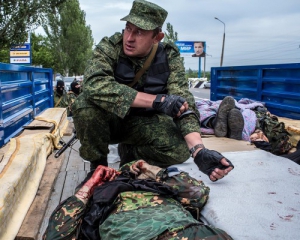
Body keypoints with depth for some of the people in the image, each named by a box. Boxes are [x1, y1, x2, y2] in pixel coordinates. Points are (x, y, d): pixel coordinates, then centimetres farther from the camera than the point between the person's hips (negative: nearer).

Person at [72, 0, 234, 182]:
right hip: (109, 120, -1)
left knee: (179, 150, -25)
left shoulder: (169, 57, -12)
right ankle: (98, 165, -4)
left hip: (143, 122, 2)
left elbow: (184, 104, -19)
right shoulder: (109, 47, -19)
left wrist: (199, 151, -36)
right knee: (86, 103, -33)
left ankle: (130, 152, 7)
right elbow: (95, 85, -39)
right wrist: (157, 100, -40)